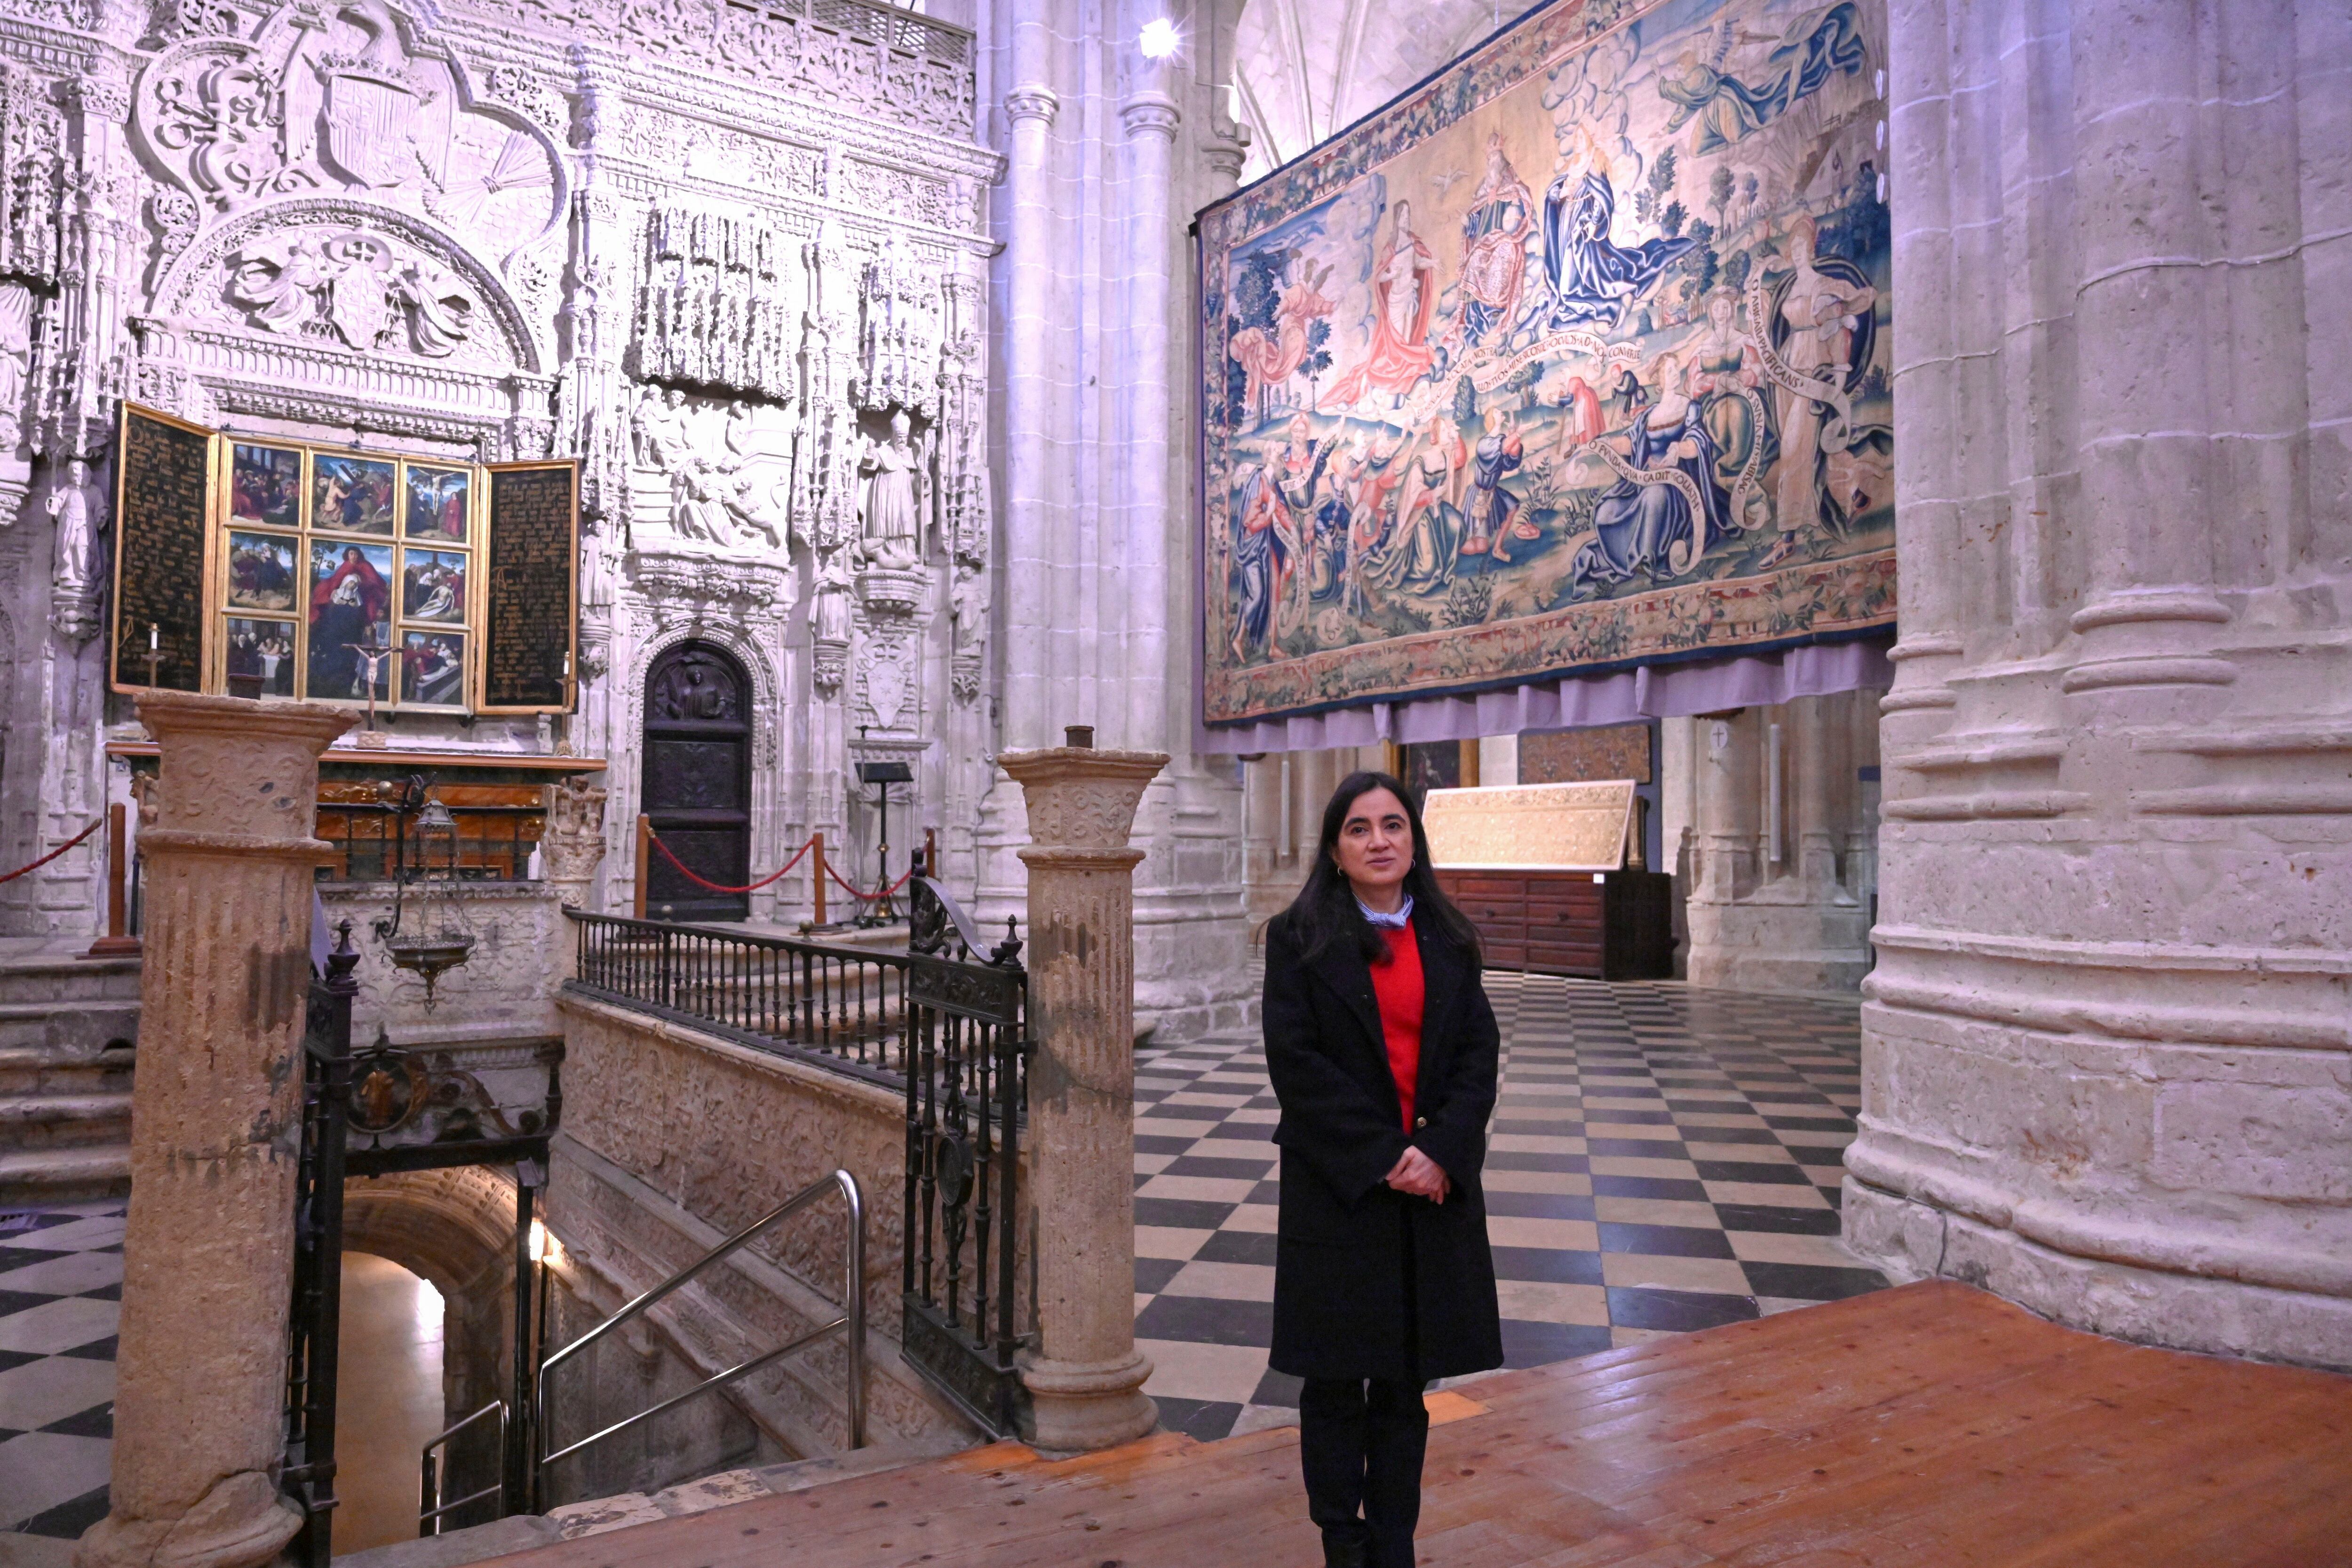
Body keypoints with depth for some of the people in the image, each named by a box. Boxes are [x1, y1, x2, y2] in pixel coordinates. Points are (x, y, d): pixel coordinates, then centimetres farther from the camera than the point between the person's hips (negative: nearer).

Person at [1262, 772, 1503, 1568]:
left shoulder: (1448, 941, 7)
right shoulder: (1298, 937, -4)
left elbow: (1479, 1052, 2)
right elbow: (1296, 1062, -11)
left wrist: (1440, 1151, -13)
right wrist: (1381, 1158, -15)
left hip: (1433, 1184, 3)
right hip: (1337, 1188, -3)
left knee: (1405, 1383, 12)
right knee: (1336, 1383, 8)